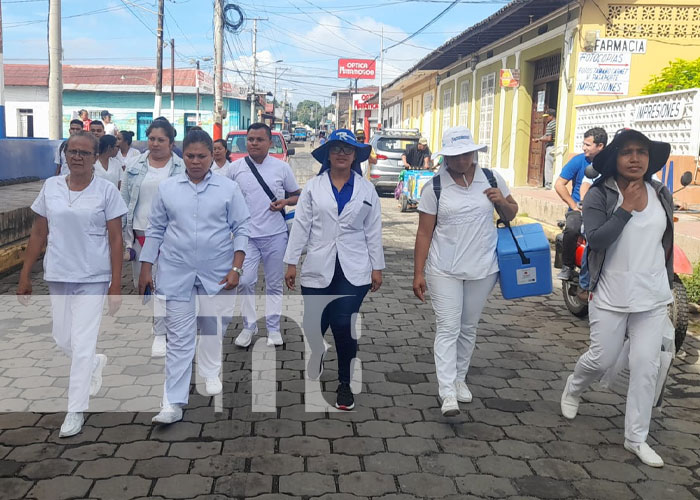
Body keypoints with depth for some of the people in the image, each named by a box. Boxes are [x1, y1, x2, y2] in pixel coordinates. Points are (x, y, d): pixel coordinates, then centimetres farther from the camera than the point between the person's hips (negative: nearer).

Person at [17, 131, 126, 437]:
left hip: (93, 278, -4)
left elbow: (115, 240, -5)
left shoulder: (106, 191, -6)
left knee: (82, 343, -3)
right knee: (61, 341, 12)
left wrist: (116, 284, -9)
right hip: (57, 275, 4)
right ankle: (95, 363, 43)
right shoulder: (50, 187, 4)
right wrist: (25, 274, 6)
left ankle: (76, 410, 10)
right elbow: (38, 234, 8)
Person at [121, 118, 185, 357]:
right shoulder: (135, 167, 6)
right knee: (140, 283, 10)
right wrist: (122, 237, 4)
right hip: (139, 234, 4)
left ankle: (160, 335, 9)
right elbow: (124, 202, 9)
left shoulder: (182, 168, -2)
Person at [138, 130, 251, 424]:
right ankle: (173, 403, 2)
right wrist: (145, 268, 6)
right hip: (176, 272, 0)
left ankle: (210, 373, 41)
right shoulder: (167, 188, 4)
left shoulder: (228, 188, 0)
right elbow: (155, 230, 9)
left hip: (217, 273, 0)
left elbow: (241, 229, 0)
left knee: (213, 327, 14)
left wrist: (236, 268, -8)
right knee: (179, 336, 0)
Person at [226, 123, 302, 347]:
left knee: (274, 284, 9)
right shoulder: (235, 168, 2)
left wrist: (285, 202, -11)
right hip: (246, 235, 0)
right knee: (245, 281, -4)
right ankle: (248, 326, 13)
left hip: (275, 235, 0)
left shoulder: (282, 167, 1)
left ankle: (273, 328, 21)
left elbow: (297, 195, 9)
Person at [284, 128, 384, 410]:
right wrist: (291, 262, 0)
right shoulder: (313, 187, 6)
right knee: (312, 326, 0)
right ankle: (317, 355, 36)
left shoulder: (366, 189, 8)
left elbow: (373, 230, 7)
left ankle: (344, 384, 15)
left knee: (344, 326, -5)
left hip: (354, 270, 0)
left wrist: (377, 267, 4)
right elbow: (301, 226, 4)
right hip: (318, 268, 1)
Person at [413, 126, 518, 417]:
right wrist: (418, 273, -8)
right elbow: (424, 233, -5)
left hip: (482, 269, 3)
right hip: (444, 270, -3)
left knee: (469, 328, 14)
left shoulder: (491, 179, 1)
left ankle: (459, 378, 31)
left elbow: (511, 214, 14)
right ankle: (448, 393, -5)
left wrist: (503, 202, -10)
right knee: (448, 329, -6)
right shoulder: (434, 187, -7)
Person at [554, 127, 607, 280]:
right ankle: (567, 266, -10)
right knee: (572, 229, -33)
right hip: (580, 209, 0)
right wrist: (574, 206, -3)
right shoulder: (579, 160, 2)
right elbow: (559, 184, 3)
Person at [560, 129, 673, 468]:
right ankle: (572, 390, 39)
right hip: (611, 297, -3)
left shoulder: (661, 194, 4)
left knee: (646, 366, 3)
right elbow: (595, 240, -21)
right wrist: (626, 209, -23)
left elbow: (666, 243, 16)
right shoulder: (599, 195, -9)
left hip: (653, 298, 4)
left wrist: (668, 286, 20)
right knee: (602, 359, 6)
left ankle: (636, 438, 16)